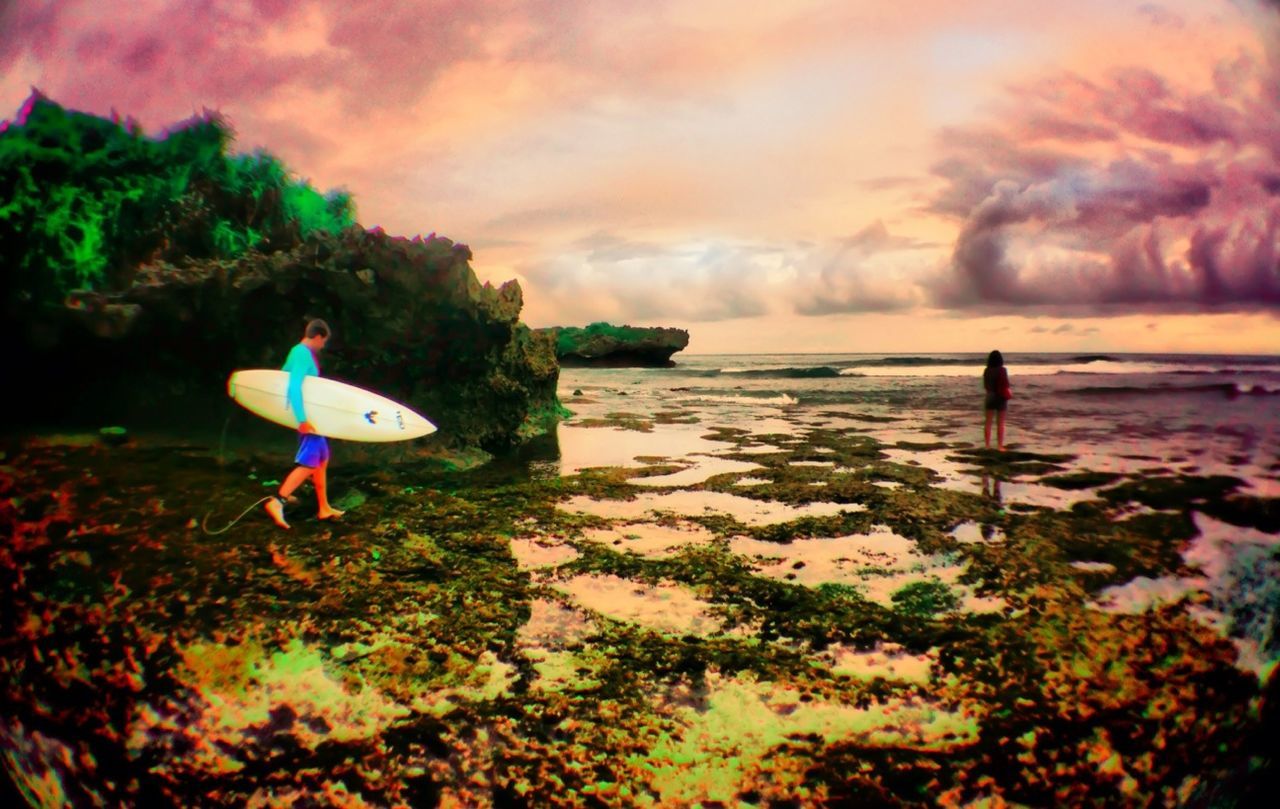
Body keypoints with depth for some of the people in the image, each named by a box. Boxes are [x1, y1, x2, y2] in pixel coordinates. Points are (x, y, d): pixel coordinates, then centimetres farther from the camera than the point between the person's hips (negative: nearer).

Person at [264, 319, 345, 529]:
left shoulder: (298, 351, 11)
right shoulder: (304, 355, -17)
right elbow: (294, 386, -28)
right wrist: (302, 419, -30)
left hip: (310, 415, 10)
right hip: (308, 417, -10)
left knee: (322, 459, 15)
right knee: (308, 463, -12)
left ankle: (324, 508, 21)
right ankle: (277, 501, -15)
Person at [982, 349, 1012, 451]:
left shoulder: (987, 371, 0)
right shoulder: (1002, 370, -14)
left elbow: (985, 386, 6)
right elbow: (1005, 385, -14)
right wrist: (1009, 392, 3)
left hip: (990, 397, 4)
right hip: (1000, 397, -4)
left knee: (988, 422, 8)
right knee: (1000, 423, 3)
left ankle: (987, 446, 9)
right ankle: (1000, 446, 2)